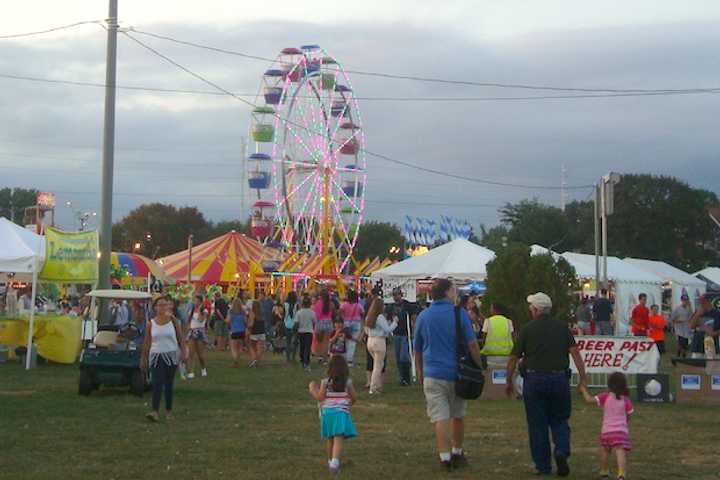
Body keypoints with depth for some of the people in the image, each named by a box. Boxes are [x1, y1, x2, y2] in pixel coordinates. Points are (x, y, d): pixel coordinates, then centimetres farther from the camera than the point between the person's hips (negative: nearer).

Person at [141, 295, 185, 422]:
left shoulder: (173, 320, 1)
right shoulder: (151, 324, 3)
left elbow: (180, 338, 3)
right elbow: (146, 343, 8)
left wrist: (183, 352, -5)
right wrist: (143, 358, 8)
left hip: (171, 355, 0)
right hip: (156, 356, 0)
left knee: (168, 384, 5)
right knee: (157, 384, -10)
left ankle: (169, 410, 17)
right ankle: (155, 412, -17)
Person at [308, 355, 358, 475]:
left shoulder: (325, 382, -4)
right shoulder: (348, 382, -1)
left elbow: (320, 398, -5)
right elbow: (354, 398, 4)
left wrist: (313, 391, 13)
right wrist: (349, 403, 27)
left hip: (327, 412, 2)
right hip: (341, 413, -2)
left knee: (330, 439, 20)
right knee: (338, 440, -10)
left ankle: (330, 461, 36)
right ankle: (335, 462, -30)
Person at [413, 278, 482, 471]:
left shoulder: (423, 316, 4)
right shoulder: (459, 313, -5)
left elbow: (417, 350, 11)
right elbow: (472, 344, -9)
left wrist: (420, 373, 22)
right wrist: (479, 366, 2)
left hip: (433, 374, 0)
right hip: (457, 373, 0)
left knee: (440, 418, -1)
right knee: (458, 415, 17)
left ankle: (445, 457, -6)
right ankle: (457, 454, 27)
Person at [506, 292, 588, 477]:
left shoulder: (527, 329, -1)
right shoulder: (562, 327, 5)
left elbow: (513, 359, 1)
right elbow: (575, 353, -3)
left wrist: (509, 382, 13)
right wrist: (583, 379, 0)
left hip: (534, 380, -2)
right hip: (559, 378, 2)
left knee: (537, 425, 7)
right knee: (559, 420, 16)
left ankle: (543, 466, 9)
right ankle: (562, 451, -9)